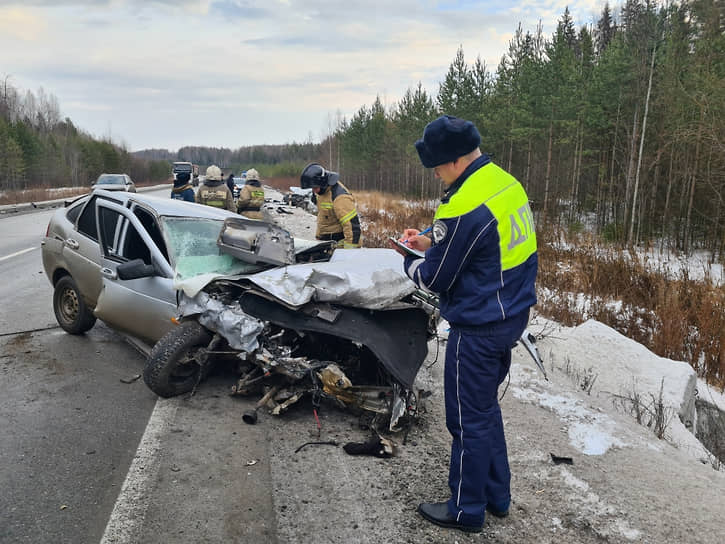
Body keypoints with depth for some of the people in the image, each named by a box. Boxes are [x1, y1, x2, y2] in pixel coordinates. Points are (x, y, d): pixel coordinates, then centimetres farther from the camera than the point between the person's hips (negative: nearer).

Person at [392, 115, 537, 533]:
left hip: (478, 329, -9)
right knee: (487, 407, 23)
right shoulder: (507, 183, 3)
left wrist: (407, 259, 5)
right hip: (513, 314, 9)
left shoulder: (463, 207, -25)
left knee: (469, 419, 7)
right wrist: (431, 243, 9)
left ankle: (467, 510, 26)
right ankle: (497, 496, 37)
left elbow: (434, 279, -15)